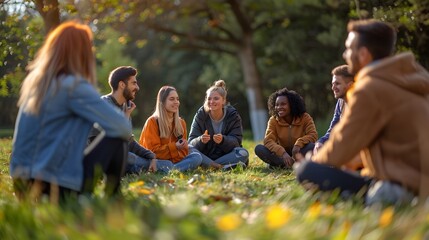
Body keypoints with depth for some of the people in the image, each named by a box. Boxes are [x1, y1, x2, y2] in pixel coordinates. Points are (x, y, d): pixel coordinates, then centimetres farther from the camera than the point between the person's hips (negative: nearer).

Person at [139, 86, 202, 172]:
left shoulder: (181, 122, 13)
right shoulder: (152, 122, -4)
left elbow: (183, 151, 11)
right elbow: (153, 150, -9)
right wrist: (174, 147, -19)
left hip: (175, 161, 6)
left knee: (197, 157, -23)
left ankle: (171, 170, -38)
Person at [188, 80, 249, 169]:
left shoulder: (233, 115, -5)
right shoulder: (200, 116, -5)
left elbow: (236, 141, -13)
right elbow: (191, 143, -11)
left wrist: (222, 140, -35)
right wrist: (201, 140, -35)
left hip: (226, 155, 0)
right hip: (205, 156, 0)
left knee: (243, 153, -29)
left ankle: (208, 165, -27)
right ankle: (221, 167, -33)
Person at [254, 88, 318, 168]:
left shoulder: (305, 117, -9)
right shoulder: (273, 120, -8)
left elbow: (313, 135, -20)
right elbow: (268, 140, -21)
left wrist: (299, 143, -40)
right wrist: (283, 153, -40)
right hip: (282, 154, 2)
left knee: (312, 146, -34)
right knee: (259, 149, -24)